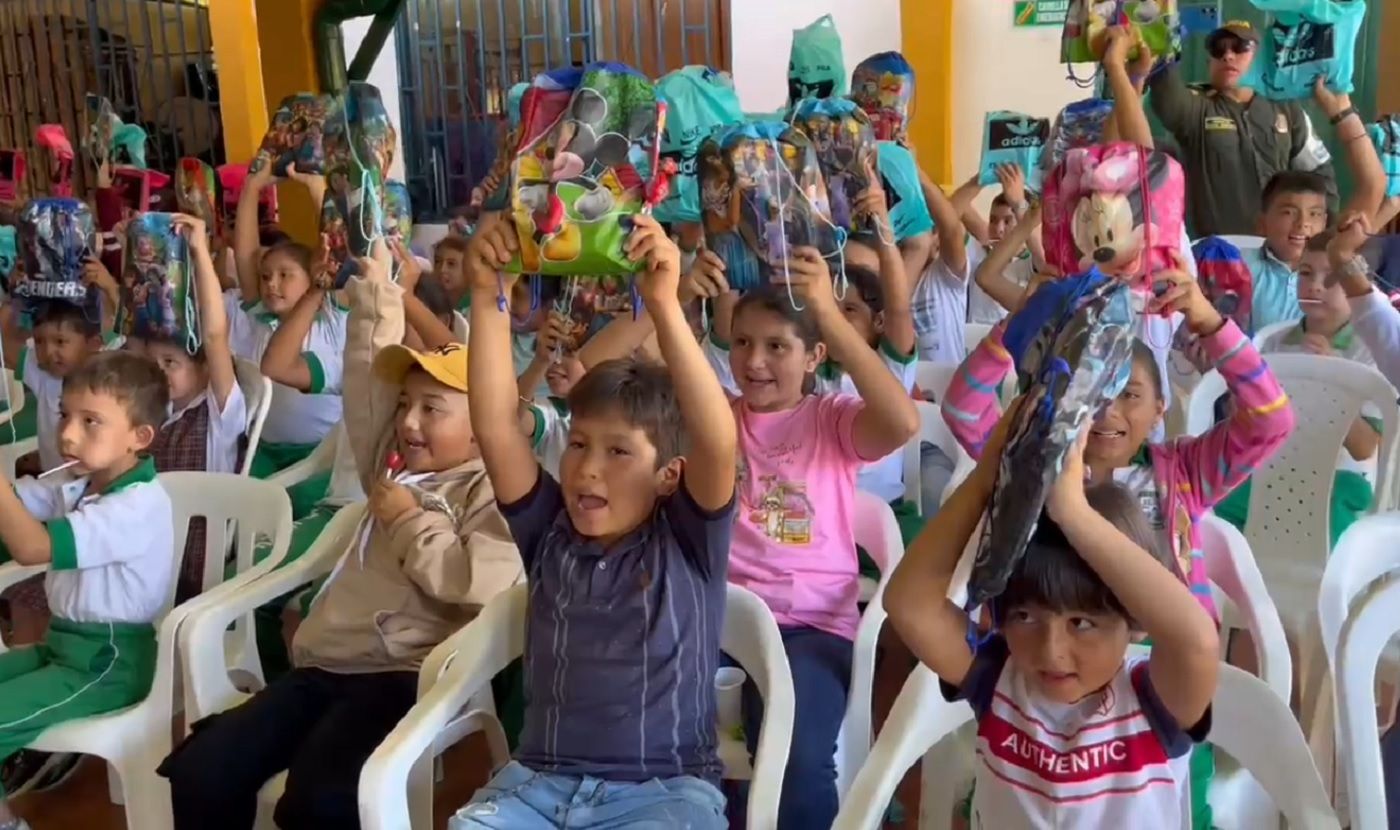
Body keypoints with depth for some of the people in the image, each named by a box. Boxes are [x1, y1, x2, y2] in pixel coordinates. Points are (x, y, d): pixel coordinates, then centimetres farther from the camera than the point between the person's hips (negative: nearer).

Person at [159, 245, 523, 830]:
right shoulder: (390, 463, 22)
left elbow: (485, 583, -20)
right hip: (326, 665, 8)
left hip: (405, 676, -7)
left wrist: (408, 521, -6)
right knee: (196, 773, -10)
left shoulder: (491, 490, -2)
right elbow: (369, 375, 19)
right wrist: (375, 284, 11)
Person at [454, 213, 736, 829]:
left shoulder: (687, 539, -2)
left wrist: (663, 306, -29)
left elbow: (717, 443, -20)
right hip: (539, 780, 3)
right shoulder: (551, 532, 6)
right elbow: (495, 428, -4)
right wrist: (487, 296, -14)